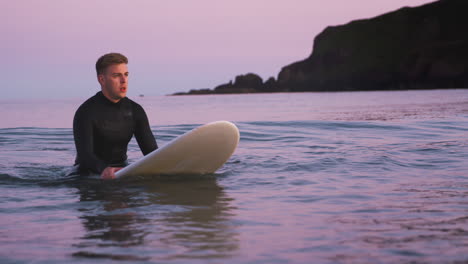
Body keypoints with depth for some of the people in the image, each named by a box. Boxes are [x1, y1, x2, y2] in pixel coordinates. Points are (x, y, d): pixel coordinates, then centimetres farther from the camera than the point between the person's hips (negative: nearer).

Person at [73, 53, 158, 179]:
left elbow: (151, 150, -2)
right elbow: (84, 155, -26)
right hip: (90, 173, -5)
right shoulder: (86, 113, -14)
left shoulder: (135, 111, 3)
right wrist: (103, 169, -50)